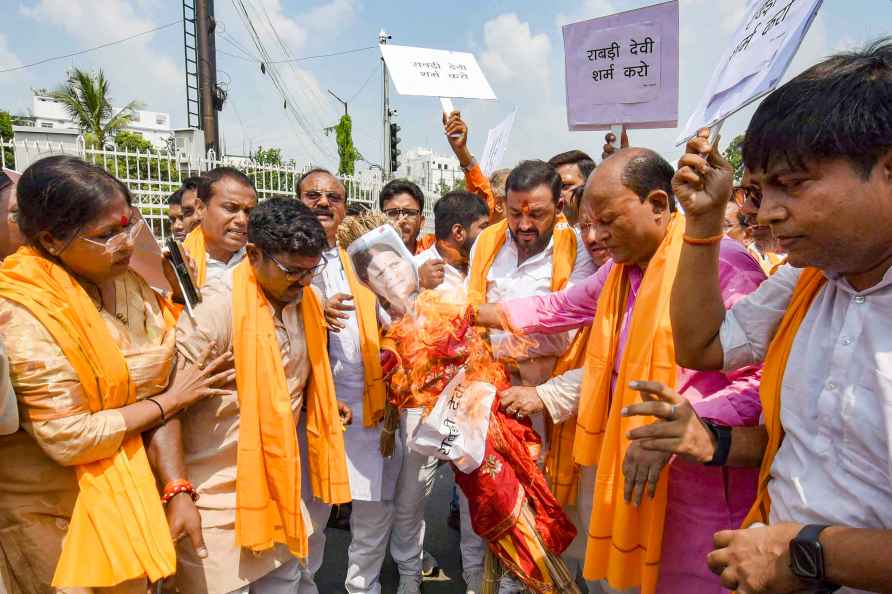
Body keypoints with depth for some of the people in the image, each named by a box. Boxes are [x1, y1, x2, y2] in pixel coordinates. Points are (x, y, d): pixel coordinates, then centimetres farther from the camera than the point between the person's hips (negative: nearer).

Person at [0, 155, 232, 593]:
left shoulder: (128, 286, -3)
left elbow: (156, 389, 0)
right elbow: (70, 439, -24)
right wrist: (171, 400, -16)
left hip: (127, 491, 6)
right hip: (51, 512, -6)